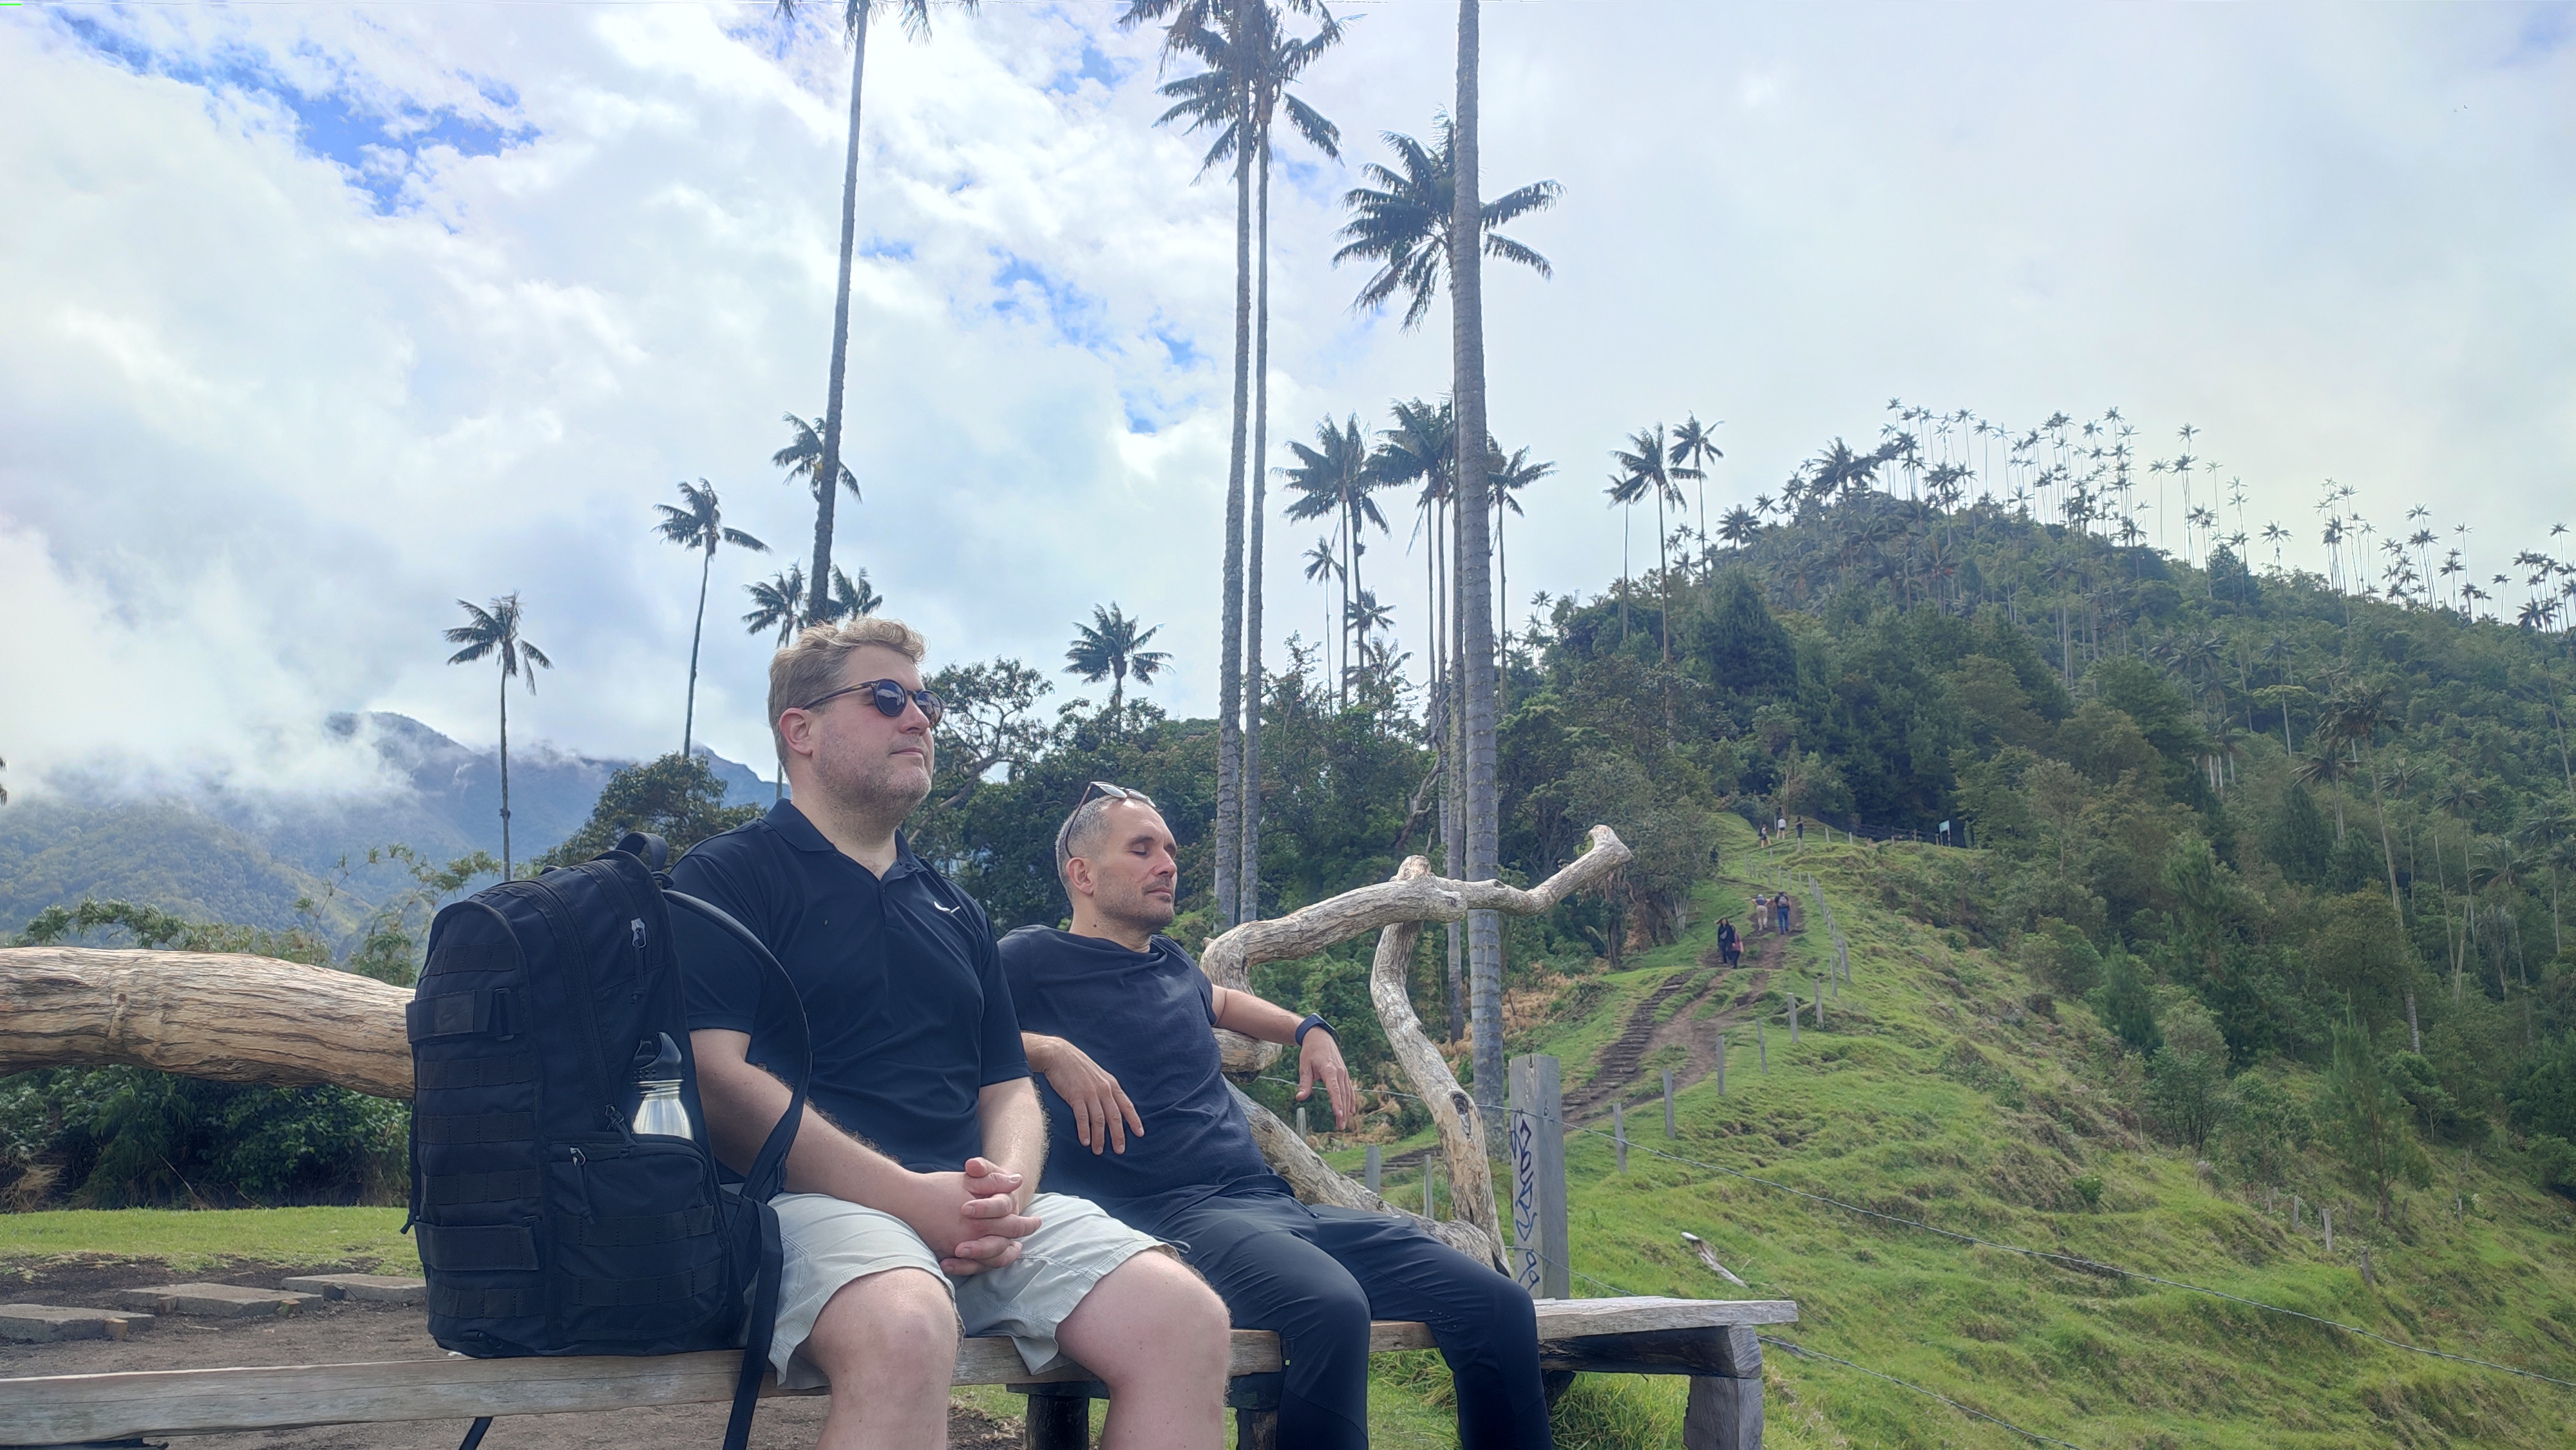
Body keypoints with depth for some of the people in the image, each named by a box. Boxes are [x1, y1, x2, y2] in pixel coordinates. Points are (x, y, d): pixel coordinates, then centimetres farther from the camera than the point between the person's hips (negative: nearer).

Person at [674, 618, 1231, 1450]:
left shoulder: (954, 910, 25)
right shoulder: (724, 878, 5)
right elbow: (715, 1078, -9)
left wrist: (1007, 1190, -4)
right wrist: (909, 1195, -17)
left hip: (977, 1208, 6)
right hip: (815, 1198, -6)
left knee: (1185, 1320, -18)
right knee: (905, 1332, -40)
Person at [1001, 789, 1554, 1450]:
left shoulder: (1170, 962, 24)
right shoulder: (1034, 959, 4)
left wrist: (1309, 1031, 32)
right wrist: (1051, 1050, -18)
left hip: (1271, 1201, 8)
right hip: (1172, 1214, -7)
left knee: (1499, 1306, -9)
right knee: (1332, 1307, -39)